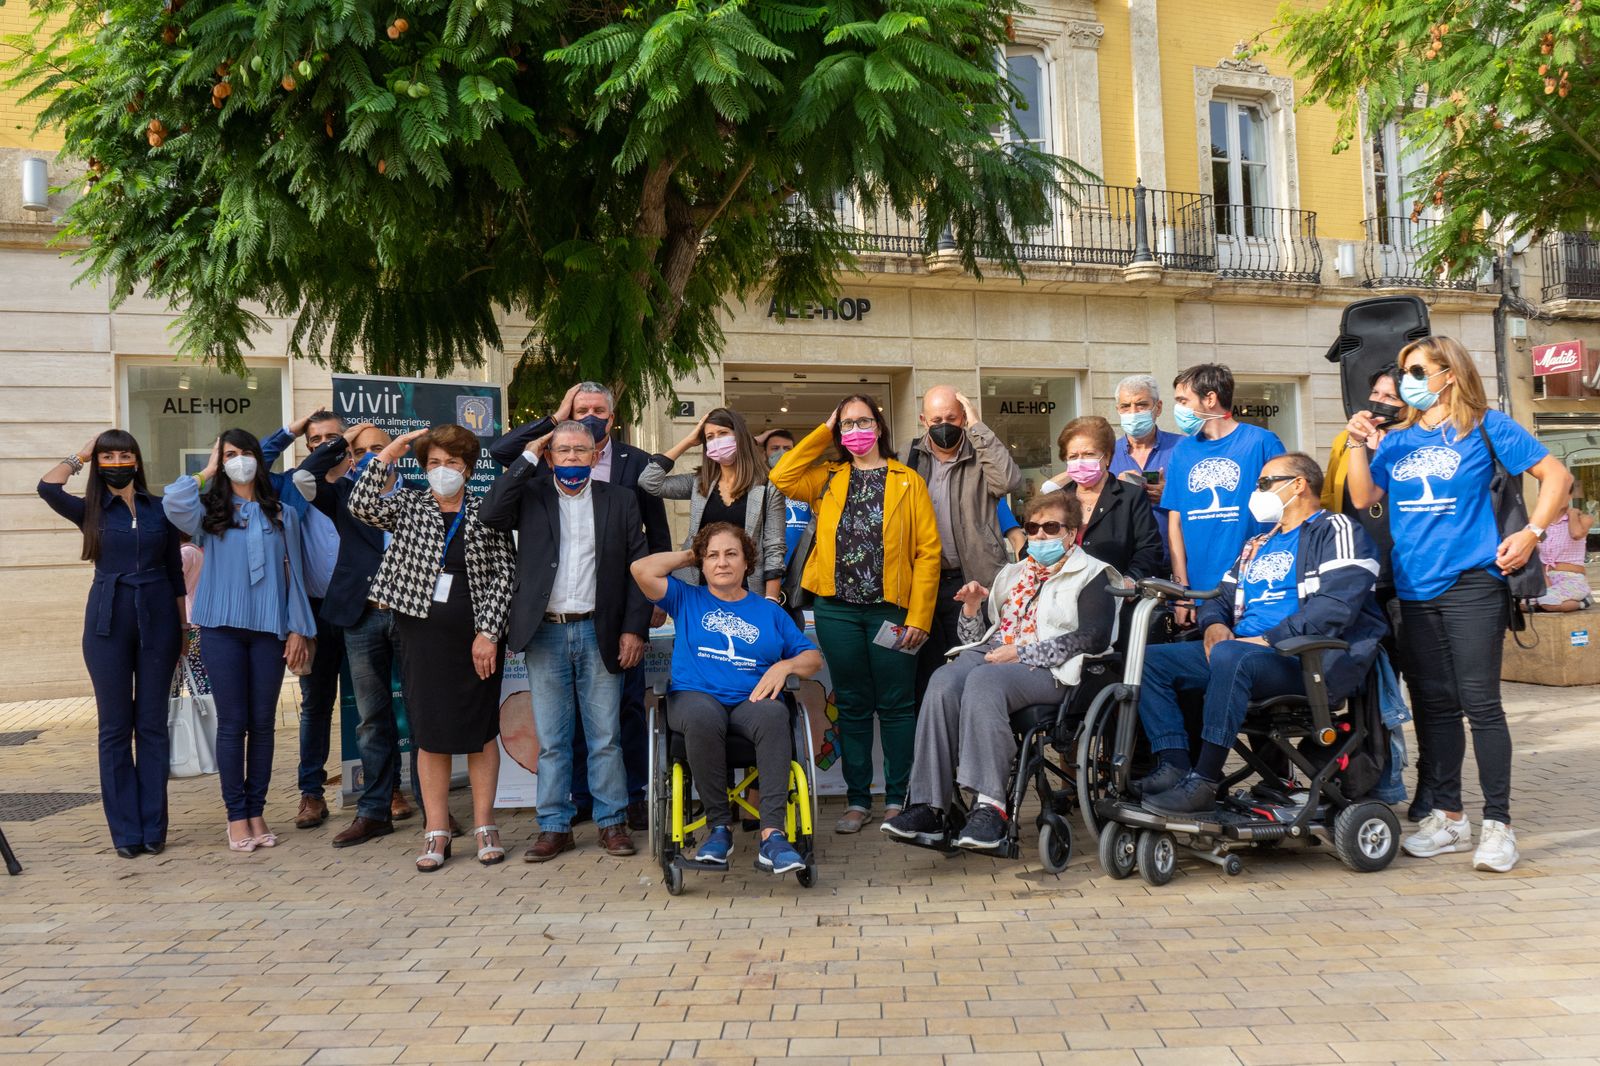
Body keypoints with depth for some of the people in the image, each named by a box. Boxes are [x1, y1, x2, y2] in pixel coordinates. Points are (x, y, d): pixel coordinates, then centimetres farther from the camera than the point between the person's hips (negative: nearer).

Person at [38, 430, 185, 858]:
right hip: (108, 623, 0)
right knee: (115, 727, 2)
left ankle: (153, 828, 10)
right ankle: (125, 831, 9)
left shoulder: (160, 509, 8)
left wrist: (182, 630, 6)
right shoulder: (91, 511, 5)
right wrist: (81, 454, 1)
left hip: (158, 619, 1)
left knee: (153, 725, 4)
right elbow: (47, 487, -15)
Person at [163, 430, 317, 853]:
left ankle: (256, 812, 15)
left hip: (270, 629, 2)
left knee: (263, 723, 6)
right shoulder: (210, 512, 5)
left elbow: (293, 574, 9)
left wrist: (298, 629, 3)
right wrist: (206, 472, -1)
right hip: (223, 628, -1)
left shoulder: (282, 514, 10)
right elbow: (173, 501, -18)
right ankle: (236, 817, 9)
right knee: (232, 723, 0)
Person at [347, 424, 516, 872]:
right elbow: (361, 505, -10)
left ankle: (484, 828, 15)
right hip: (423, 634, 1)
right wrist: (387, 454, -12)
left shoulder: (487, 514, 3)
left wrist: (488, 633, -9)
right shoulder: (409, 506, 7)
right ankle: (436, 832, 13)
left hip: (476, 638, -1)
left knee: (480, 731, 5)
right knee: (430, 733, 4)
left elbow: (503, 575, -2)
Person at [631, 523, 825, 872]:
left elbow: (812, 657, 19)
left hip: (751, 701, 1)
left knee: (773, 714, -37)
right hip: (695, 696, -1)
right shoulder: (686, 599, 21)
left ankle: (772, 834, -41)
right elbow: (642, 570, 4)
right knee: (702, 715, -39)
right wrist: (688, 556, 17)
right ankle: (719, 825, -24)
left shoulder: (768, 611, 23)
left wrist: (785, 666, -2)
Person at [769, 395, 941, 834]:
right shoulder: (828, 479, 12)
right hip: (837, 609, 3)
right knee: (852, 706, 9)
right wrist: (822, 432, 2)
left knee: (895, 706, 4)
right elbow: (781, 477, -6)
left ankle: (897, 800, 15)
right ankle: (858, 800, 18)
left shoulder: (907, 481, 3)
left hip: (890, 609, -2)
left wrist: (919, 616, -10)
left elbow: (928, 551, -2)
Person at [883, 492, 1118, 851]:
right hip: (992, 654, 5)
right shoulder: (1013, 574, 31)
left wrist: (1022, 653, -15)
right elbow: (977, 637, 30)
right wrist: (971, 608, 7)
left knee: (983, 679, -36)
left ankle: (990, 807, -41)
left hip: (1046, 669, -5)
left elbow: (1092, 637, -9)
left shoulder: (1090, 575, 10)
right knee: (944, 680, -29)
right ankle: (928, 806, -34)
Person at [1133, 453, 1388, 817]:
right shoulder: (1258, 546, 27)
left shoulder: (1335, 531, 1)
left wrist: (1269, 639, -20)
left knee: (1230, 657, -38)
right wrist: (1214, 624, 0)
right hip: (1246, 651, 8)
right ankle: (1174, 767, -18)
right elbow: (1220, 597, 26)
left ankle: (1204, 782, -34)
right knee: (1151, 659, -7)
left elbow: (1338, 603, -15)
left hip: (1313, 660, -8)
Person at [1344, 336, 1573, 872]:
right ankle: (1447, 816, 19)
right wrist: (1358, 445, -6)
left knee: (1480, 703, -6)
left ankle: (1498, 824, 2)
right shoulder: (1397, 439, 12)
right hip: (1414, 589, 5)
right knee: (1433, 704, 9)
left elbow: (1556, 475, 0)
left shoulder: (1485, 427, 0)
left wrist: (1530, 535, -8)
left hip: (1471, 584, -5)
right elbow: (1363, 498, 5)